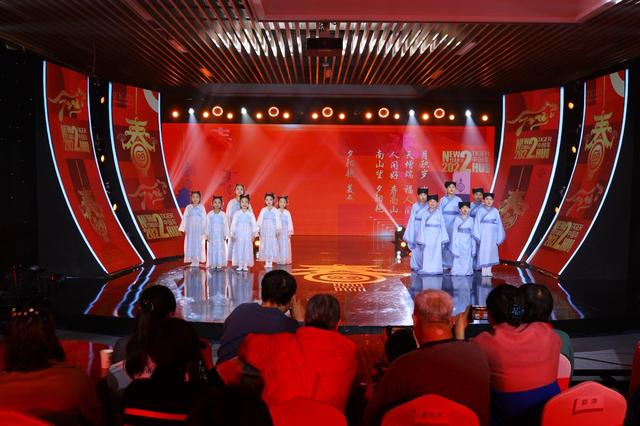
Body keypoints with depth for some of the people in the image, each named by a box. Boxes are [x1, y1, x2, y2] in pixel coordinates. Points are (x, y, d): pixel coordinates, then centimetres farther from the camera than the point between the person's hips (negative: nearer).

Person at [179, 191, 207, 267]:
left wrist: (204, 229, -5)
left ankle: (197, 261, 6)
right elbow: (185, 218, 3)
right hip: (190, 229, 1)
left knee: (198, 244, 0)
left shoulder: (202, 208, 3)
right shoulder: (188, 207, 4)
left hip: (199, 230, -1)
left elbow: (204, 219, 1)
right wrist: (183, 228, -4)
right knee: (190, 244, 0)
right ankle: (192, 260, 7)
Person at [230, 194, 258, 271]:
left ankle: (245, 266, 10)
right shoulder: (237, 214, 0)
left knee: (247, 249, 2)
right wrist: (232, 233, -6)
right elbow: (233, 224, -1)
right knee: (239, 249, 2)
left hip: (247, 235, 0)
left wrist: (254, 235, -3)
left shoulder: (250, 214, 1)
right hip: (239, 235, 0)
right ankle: (240, 266, 9)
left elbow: (254, 224, 1)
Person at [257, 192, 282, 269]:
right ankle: (266, 262, 8)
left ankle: (271, 262, 3)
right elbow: (260, 220, 3)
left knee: (272, 245, -2)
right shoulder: (263, 210, 4)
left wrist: (278, 229, -6)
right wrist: (258, 229, -2)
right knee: (265, 245, 2)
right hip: (264, 230, 1)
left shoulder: (275, 211, 0)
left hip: (272, 230, -1)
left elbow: (278, 220, -1)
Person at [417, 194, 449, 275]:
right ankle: (427, 269, 8)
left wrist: (443, 238, 0)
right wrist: (422, 239, -3)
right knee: (427, 254, 1)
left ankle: (435, 269, 7)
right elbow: (422, 226, 3)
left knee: (436, 253, 1)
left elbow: (443, 226, 5)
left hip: (436, 236, 0)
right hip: (427, 236, 0)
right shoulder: (425, 213, 4)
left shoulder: (439, 213, 4)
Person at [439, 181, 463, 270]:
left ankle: (454, 264, 3)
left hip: (455, 225, -1)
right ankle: (445, 264, 6)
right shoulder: (442, 200, 8)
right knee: (444, 244, -1)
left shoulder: (458, 200, 6)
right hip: (445, 225, 1)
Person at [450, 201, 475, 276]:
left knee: (467, 261, 3)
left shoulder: (471, 219, 6)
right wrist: (454, 247, -6)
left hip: (468, 243, 2)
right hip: (459, 243, -2)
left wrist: (473, 247, 5)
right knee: (458, 261, -2)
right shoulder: (457, 219, -1)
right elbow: (454, 233, -2)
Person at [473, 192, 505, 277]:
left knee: (491, 252, 3)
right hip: (483, 235, -2)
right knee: (483, 252, -3)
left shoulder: (495, 211, 6)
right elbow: (477, 224, -2)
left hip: (492, 235, 2)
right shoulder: (480, 211, 1)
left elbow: (499, 224, 6)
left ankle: (489, 270, 9)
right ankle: (484, 271, 2)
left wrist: (499, 237, 1)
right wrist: (478, 236, -10)